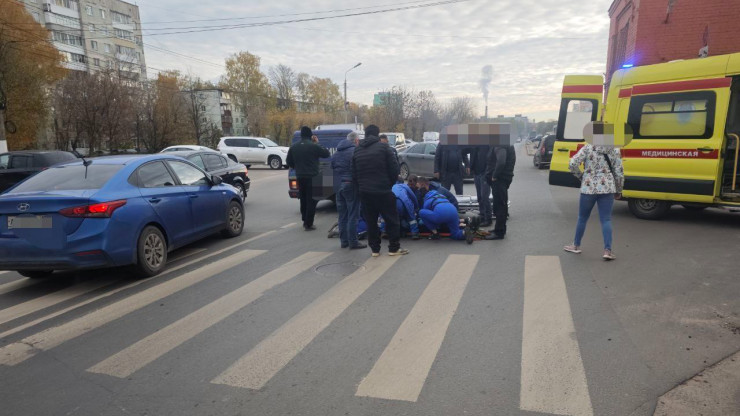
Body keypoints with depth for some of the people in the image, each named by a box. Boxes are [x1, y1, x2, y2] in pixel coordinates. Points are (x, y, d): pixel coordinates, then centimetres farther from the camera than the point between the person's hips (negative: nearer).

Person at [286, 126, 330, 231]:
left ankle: (305, 221, 27)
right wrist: (317, 143, 5)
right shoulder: (314, 146, -12)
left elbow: (289, 163, 10)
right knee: (312, 200, 0)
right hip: (312, 177, -5)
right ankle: (308, 224, -3)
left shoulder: (293, 147, 5)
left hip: (300, 177, 5)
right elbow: (326, 154, -2)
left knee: (303, 199, 18)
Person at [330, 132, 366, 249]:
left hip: (338, 186, 8)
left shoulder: (336, 153, 16)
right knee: (353, 215, -2)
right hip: (351, 185, -8)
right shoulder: (355, 151, -10)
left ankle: (343, 241, 19)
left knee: (342, 215, 14)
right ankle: (353, 242, 0)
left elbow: (332, 168, 20)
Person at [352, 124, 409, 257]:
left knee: (370, 221, 10)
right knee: (391, 219, 6)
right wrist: (390, 183, 7)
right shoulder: (383, 147, -2)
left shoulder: (357, 151, 11)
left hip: (364, 191, 4)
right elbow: (394, 169, -6)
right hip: (383, 190, -4)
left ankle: (375, 249, 13)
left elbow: (354, 174, 12)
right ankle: (394, 248, 9)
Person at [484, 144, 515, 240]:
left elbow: (501, 162, -32)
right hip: (503, 178, 11)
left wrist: (494, 175, -20)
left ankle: (499, 232, 0)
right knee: (501, 204, 18)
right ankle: (500, 229, 29)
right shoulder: (507, 145, 14)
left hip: (499, 179, -11)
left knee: (500, 205, -6)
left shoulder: (500, 146, -18)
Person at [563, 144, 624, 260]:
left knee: (582, 218, 14)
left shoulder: (588, 148, -4)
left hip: (588, 188, -1)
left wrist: (580, 176, 5)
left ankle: (576, 245, 26)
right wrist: (618, 191, 14)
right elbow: (619, 172, 2)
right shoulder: (615, 151, 2)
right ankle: (607, 250, -3)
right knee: (606, 219, 3)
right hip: (607, 189, 1)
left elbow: (573, 163, -13)